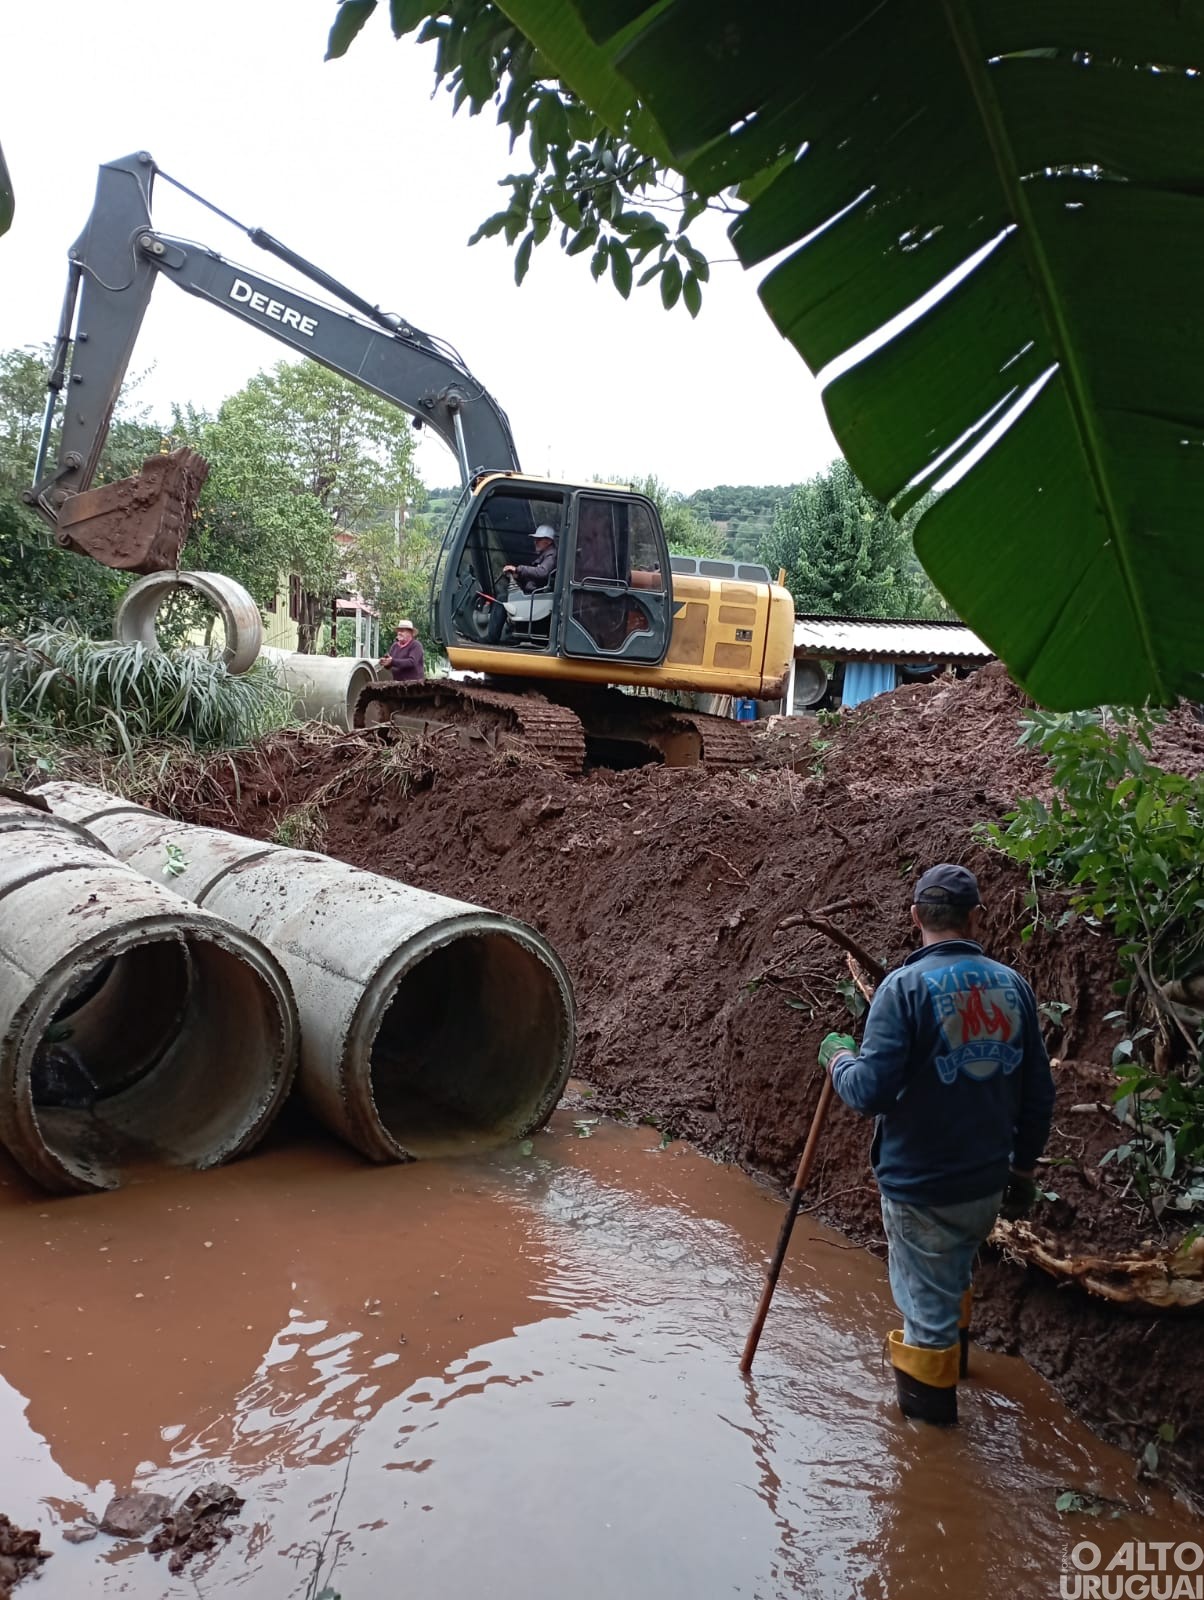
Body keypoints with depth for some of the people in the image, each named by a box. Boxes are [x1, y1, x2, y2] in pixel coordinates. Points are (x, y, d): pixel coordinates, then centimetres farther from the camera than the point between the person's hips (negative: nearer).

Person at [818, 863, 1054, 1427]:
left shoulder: (906, 986, -21)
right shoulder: (1012, 985, -3)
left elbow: (871, 1092, -23)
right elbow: (1038, 1094, 4)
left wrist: (838, 1057, -2)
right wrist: (1023, 1166, 18)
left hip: (921, 1188, -6)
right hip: (987, 1183, 6)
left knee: (926, 1300, 14)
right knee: (951, 1278, 31)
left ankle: (928, 1408, 34)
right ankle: (952, 1352, 54)